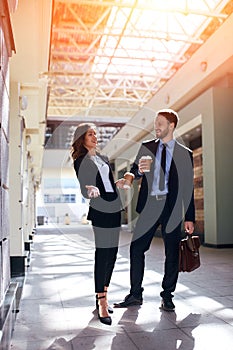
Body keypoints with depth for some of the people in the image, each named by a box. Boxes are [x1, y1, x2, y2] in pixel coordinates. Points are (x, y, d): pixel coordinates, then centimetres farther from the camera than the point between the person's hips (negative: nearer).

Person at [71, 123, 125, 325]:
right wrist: (90, 190, -32)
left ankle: (103, 295, 18)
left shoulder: (103, 158, 20)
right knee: (102, 252, -10)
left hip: (114, 207, 7)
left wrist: (119, 184, 12)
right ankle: (101, 302, -3)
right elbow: (83, 188, -12)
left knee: (112, 252, 7)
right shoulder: (80, 161, -1)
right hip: (99, 209, -7)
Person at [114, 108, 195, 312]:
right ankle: (135, 294, 13)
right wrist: (139, 170, -18)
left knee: (172, 253, 5)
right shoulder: (146, 147, 11)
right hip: (149, 205, 1)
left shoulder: (185, 154, 6)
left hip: (172, 208, -1)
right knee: (136, 248, 0)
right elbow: (133, 174, 7)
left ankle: (167, 295, 21)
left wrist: (189, 217, 1)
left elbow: (188, 187, 5)